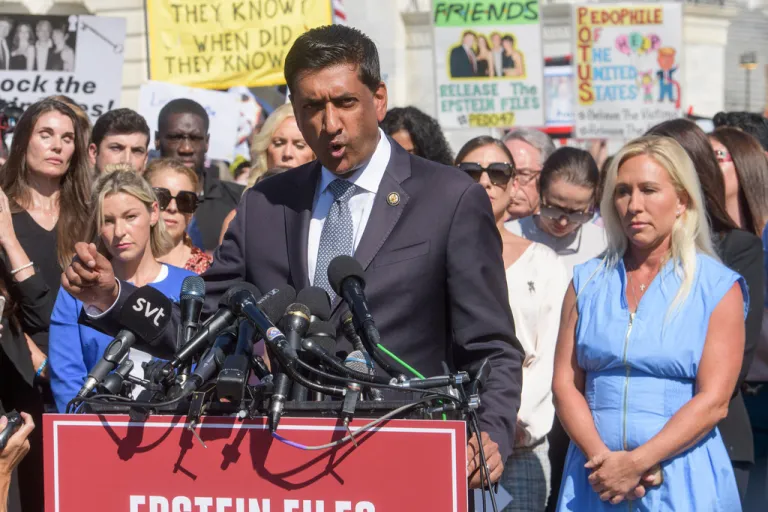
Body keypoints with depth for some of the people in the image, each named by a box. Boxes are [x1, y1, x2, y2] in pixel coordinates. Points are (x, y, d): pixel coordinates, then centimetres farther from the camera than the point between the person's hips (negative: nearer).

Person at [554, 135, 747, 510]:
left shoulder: (717, 286, -1)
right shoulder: (588, 281, 8)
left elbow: (713, 402, -9)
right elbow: (565, 384, 3)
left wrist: (636, 463, -16)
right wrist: (602, 458, -12)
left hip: (685, 480, -2)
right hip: (596, 478, 3)